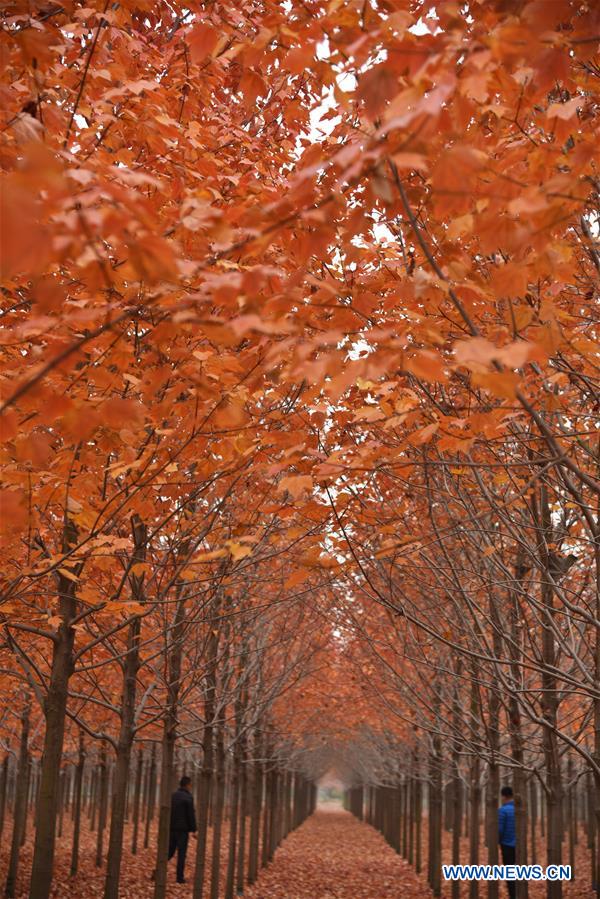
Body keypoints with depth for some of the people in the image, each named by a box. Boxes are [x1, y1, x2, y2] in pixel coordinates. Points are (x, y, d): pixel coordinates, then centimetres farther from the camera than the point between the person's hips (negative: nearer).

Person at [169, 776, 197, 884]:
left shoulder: (172, 796, 8)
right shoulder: (188, 798, -11)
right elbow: (191, 815, -13)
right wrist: (193, 830, -7)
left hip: (172, 828, 6)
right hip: (183, 829, -6)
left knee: (170, 851, 12)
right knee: (181, 853, 2)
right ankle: (180, 877, 3)